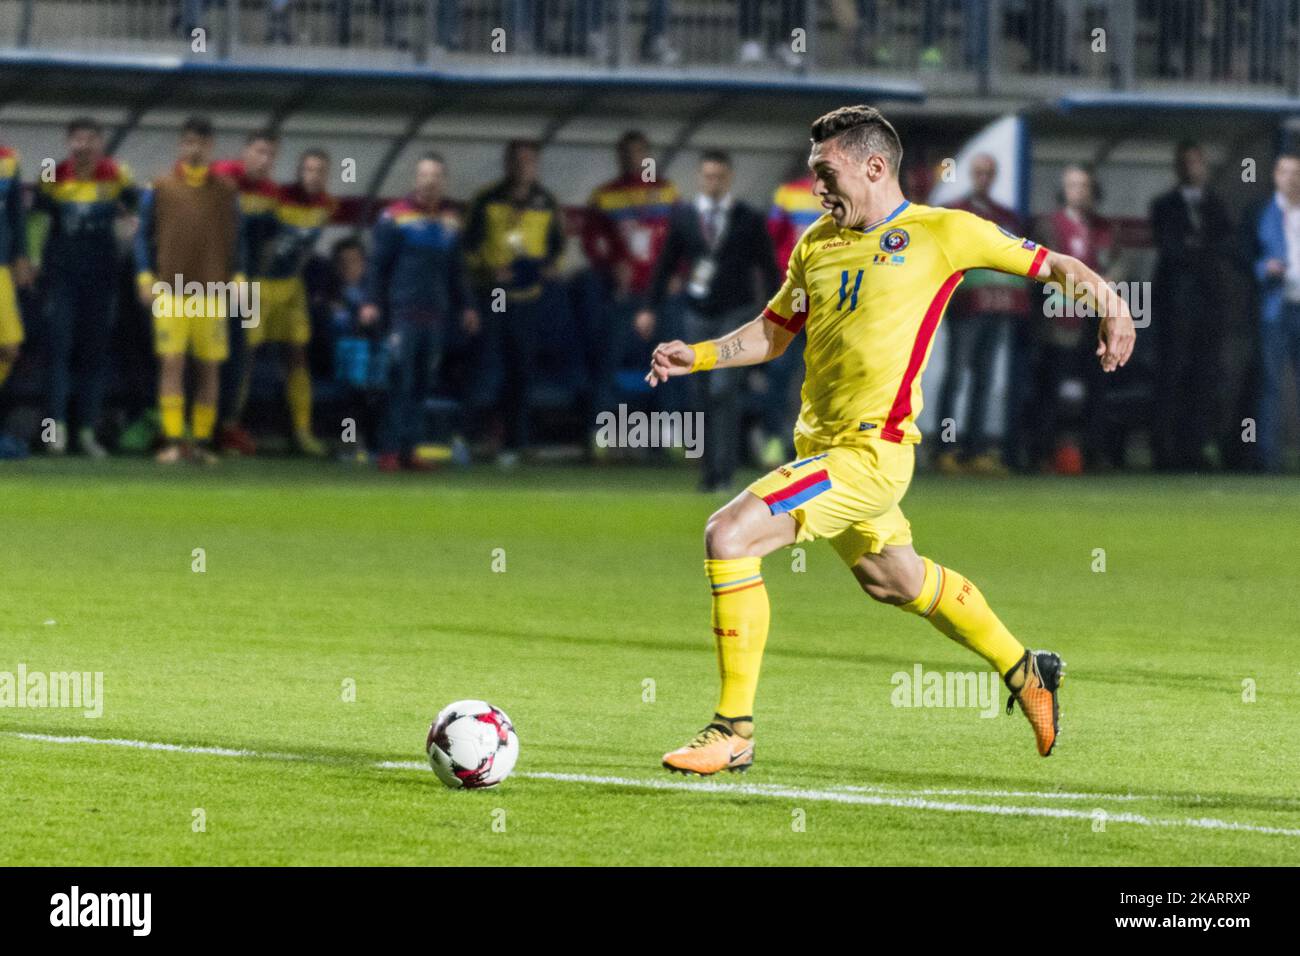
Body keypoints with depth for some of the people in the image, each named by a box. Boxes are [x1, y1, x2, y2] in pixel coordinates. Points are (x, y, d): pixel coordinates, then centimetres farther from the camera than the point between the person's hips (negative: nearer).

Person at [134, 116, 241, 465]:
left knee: (209, 367, 2)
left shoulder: (226, 191, 8)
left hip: (212, 293, 2)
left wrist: (236, 279, 3)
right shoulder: (159, 188, 5)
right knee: (172, 363, -8)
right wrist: (145, 278, -1)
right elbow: (143, 235, 7)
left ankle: (202, 439, 10)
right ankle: (172, 440, -9)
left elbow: (235, 238, 12)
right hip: (169, 291, -2)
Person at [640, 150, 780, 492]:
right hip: (698, 316, 3)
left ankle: (724, 471, -14)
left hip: (736, 314, -3)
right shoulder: (683, 216, 7)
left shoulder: (750, 219, 1)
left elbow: (768, 267, 4)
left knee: (724, 390, -16)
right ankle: (711, 473, 13)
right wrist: (651, 309, 7)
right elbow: (665, 264, 11)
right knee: (703, 397, 5)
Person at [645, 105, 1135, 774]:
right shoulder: (817, 244, 12)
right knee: (893, 579, 25)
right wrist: (696, 356, 6)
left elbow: (1049, 265, 4)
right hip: (820, 444, 8)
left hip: (869, 452, -8)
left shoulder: (942, 233, -6)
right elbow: (774, 333, 20)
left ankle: (734, 734, -14)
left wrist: (1108, 303, -8)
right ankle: (1025, 672, 48)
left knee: (729, 537, -20)